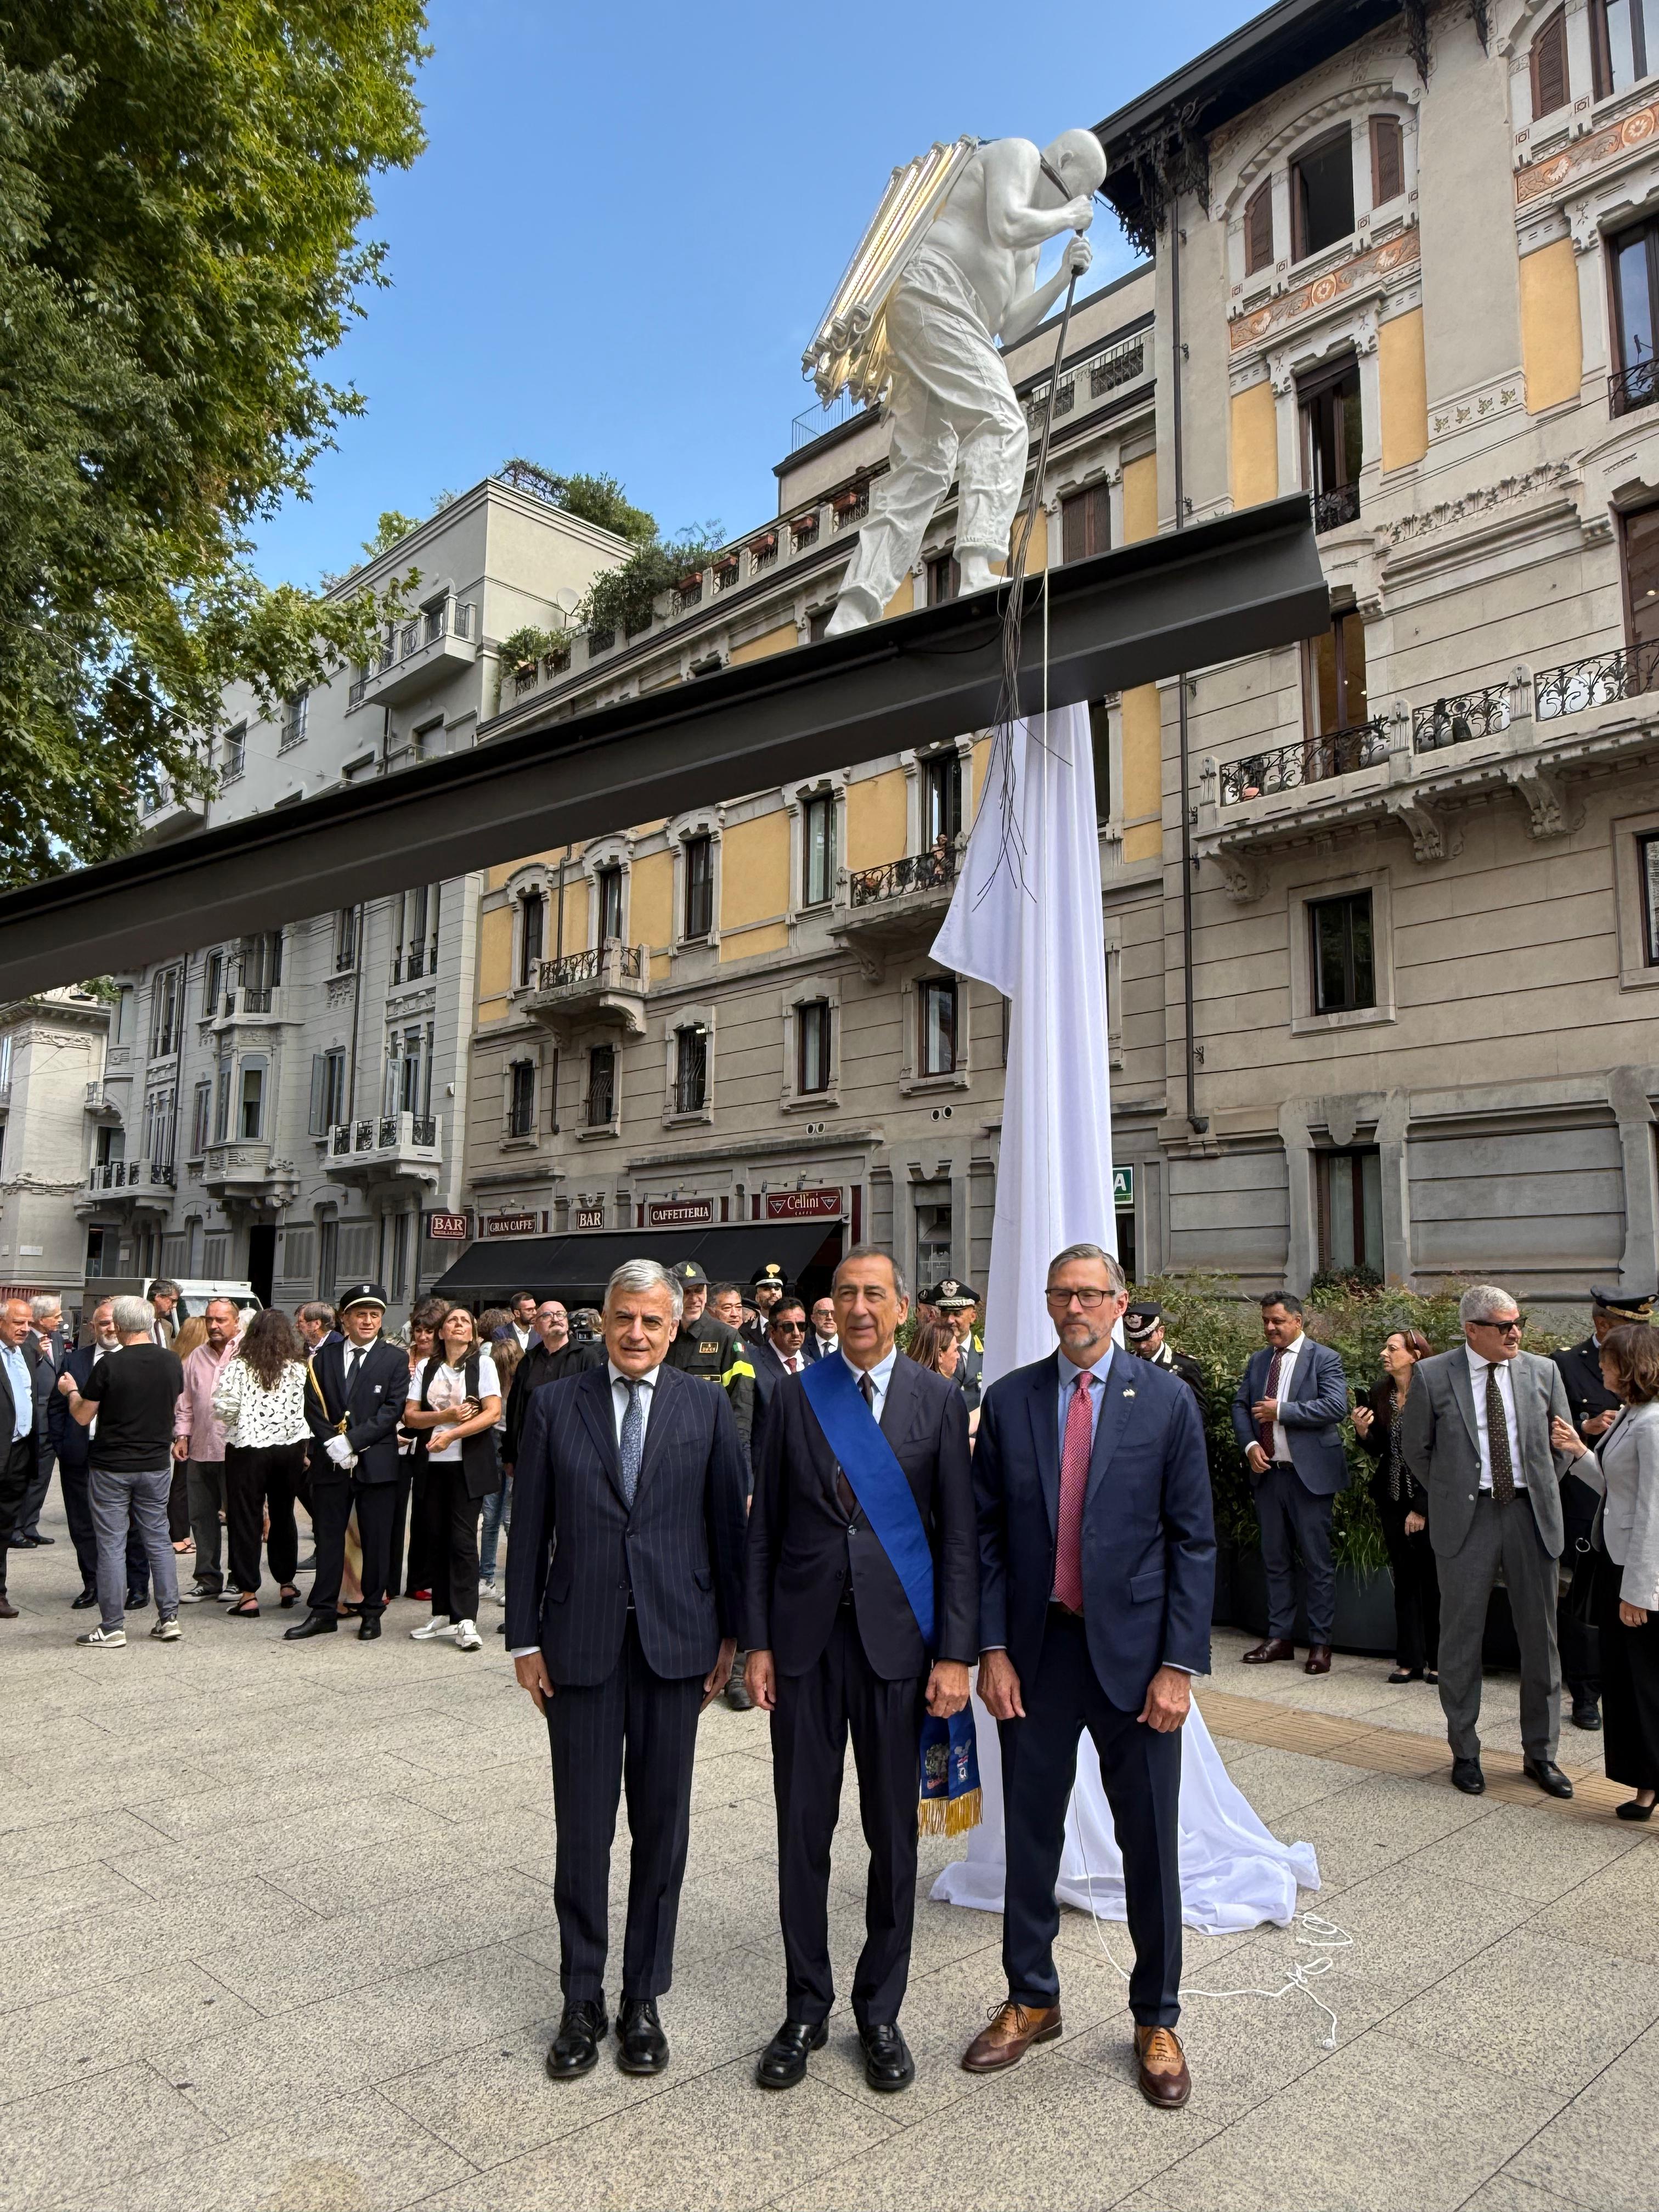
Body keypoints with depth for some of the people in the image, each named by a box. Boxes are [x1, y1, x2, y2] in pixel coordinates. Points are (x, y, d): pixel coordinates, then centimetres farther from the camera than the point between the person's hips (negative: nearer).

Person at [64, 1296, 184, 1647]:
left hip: (112, 1467, -4)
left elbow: (83, 1417, -5)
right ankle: (169, 1618, 14)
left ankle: (112, 1627, 9)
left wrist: (72, 1391, 14)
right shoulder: (171, 1361, -3)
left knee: (112, 1545, 4)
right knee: (159, 1540, 12)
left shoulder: (109, 1366, -15)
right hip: (156, 1465, 4)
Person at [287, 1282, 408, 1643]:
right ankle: (323, 1613, 18)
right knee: (328, 1538, 8)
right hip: (331, 1462, 2)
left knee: (376, 1541, 4)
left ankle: (372, 1613, 15)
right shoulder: (323, 1358, 9)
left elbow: (392, 1409, -7)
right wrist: (332, 1444, -10)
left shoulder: (395, 1359, 1)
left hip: (376, 1463, -2)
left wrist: (351, 1440, -15)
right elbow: (314, 1408, 4)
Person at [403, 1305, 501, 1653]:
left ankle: (465, 1621, -5)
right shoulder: (426, 1368, 11)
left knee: (463, 1539, -7)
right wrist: (447, 1416, -12)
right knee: (437, 1539, 7)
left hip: (468, 1463, -4)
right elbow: (410, 1416, 3)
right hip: (433, 1463, 4)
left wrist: (451, 1434, -17)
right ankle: (442, 1615, 17)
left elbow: (493, 1413, -10)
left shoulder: (483, 1363, 1)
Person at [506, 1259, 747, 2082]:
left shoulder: (708, 1408, 1)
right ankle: (581, 2000, 28)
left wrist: (730, 1634, 2)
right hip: (580, 1643, 0)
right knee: (582, 1830, 9)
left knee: (662, 1827, 11)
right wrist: (524, 1639, 1)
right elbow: (528, 1532, 3)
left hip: (675, 1641, 0)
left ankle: (644, 1998, 28)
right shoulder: (555, 1405, 1)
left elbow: (729, 1524, 3)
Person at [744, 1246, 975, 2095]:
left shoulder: (939, 1401, -1)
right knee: (802, 1829, 10)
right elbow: (763, 1527, 4)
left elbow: (959, 1537, -2)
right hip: (805, 1640, 1)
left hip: (896, 1639, -1)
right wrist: (758, 1641, 0)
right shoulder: (794, 1396, 2)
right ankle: (805, 2008, 28)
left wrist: (954, 1653, -7)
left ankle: (880, 2010, 30)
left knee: (894, 1833, 11)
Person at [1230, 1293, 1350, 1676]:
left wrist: (1281, 1411, -18)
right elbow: (1240, 1406, 14)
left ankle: (1320, 1643, 10)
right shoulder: (1258, 1361, 13)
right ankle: (1280, 1637, 21)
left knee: (1318, 1561, 1)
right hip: (1268, 1472, 6)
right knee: (1275, 1560, 12)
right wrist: (1250, 1445, -3)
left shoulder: (1323, 1358, -5)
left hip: (1309, 1475, -6)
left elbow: (1336, 1406, -18)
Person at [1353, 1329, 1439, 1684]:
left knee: (1432, 1579, 2)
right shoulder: (1381, 1395, 6)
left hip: (1430, 1501, -5)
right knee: (1404, 1578, 9)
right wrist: (1363, 1431, -8)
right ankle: (1410, 1660, 16)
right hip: (1393, 1499, 5)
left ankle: (1438, 1661, 14)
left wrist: (1422, 1508, -11)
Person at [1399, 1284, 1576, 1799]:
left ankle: (1541, 1752, 26)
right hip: (1466, 1520, -2)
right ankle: (1464, 1752, 21)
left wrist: (1541, 1495, 9)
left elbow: (1561, 1445, 13)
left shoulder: (1543, 1371, 3)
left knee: (1540, 1638, 10)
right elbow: (1415, 1448, 5)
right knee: (1462, 1638, 6)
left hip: (1530, 1516, 2)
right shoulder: (1432, 1376, -5)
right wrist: (1449, 1497, 6)